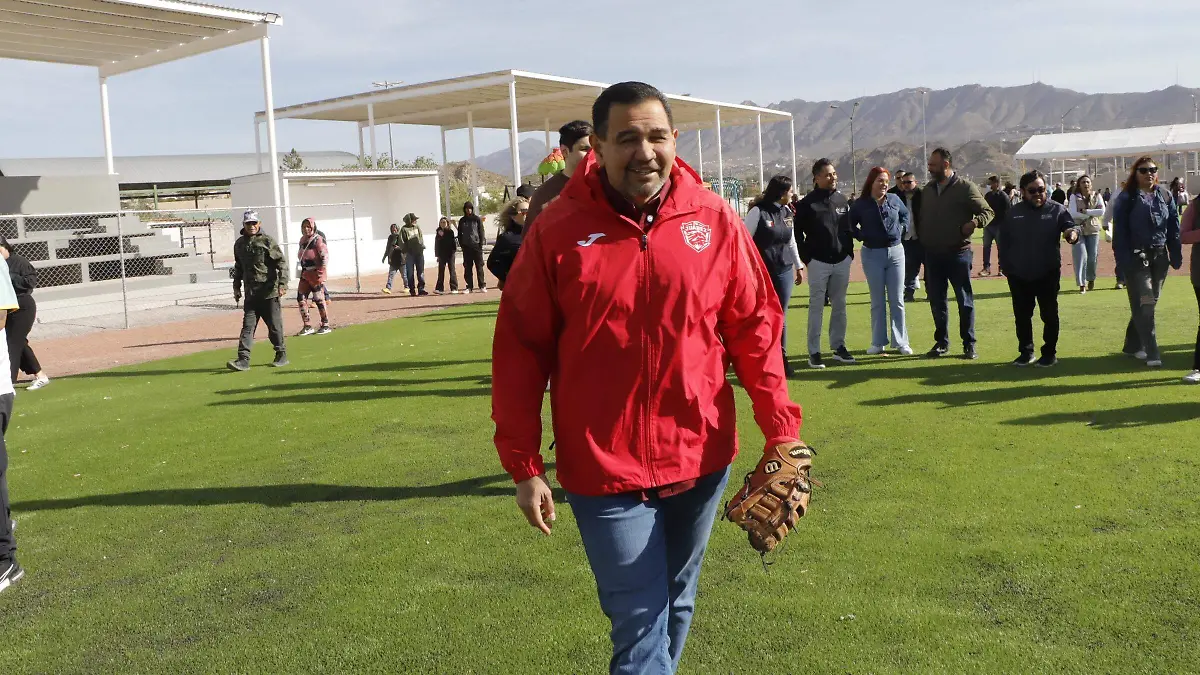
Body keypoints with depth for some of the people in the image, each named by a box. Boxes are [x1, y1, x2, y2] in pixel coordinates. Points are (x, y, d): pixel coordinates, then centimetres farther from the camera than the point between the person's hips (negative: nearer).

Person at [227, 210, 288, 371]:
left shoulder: (267, 241, -5)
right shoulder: (239, 244, 12)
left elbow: (281, 263, -9)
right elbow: (238, 267, 24)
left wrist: (282, 284, -17)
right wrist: (236, 287, 22)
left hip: (269, 292, -4)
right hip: (250, 294, 5)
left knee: (275, 326, 3)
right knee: (247, 326, -1)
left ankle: (281, 355, 16)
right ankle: (243, 360, -5)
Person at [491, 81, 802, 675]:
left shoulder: (714, 220, -2)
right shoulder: (558, 230, -8)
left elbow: (755, 328, 3)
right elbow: (521, 350, -5)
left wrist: (781, 432, -1)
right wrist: (523, 465, -5)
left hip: (700, 458, 3)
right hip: (604, 468, -3)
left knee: (676, 604, 22)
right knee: (641, 625, 1)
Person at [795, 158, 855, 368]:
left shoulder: (842, 200, 10)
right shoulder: (808, 203, -6)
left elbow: (849, 228, 17)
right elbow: (798, 233, -4)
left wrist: (849, 252, 9)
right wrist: (807, 258, -6)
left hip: (842, 261, 5)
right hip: (818, 262, -5)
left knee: (839, 306, 10)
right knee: (816, 307, -1)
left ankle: (838, 347, 19)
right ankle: (814, 352, 2)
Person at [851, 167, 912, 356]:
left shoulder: (894, 200, 3)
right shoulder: (860, 204, -4)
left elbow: (905, 215, 21)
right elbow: (849, 225, 5)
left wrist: (902, 229, 5)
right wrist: (861, 236, -7)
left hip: (896, 252, 2)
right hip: (872, 255, -2)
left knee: (897, 300, 4)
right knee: (877, 301, 5)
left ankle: (901, 342, 10)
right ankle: (878, 343, 13)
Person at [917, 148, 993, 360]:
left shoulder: (965, 187, -4)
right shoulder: (927, 190, 11)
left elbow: (987, 211, -4)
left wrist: (975, 222, -23)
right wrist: (922, 240, 7)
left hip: (958, 253, -5)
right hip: (932, 255, 5)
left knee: (965, 300, 1)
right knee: (937, 301, 9)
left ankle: (969, 344, 9)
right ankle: (941, 342, 20)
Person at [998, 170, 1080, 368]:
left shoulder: (1056, 210, -1)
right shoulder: (1012, 214, 4)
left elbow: (1070, 225, -13)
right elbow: (1003, 243, 8)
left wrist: (1073, 232, -37)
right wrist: (1005, 267, 3)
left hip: (1047, 274, -2)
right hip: (1019, 276, 2)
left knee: (1049, 315, 4)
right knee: (1022, 316, 9)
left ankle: (1050, 353, 14)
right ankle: (1025, 352, 22)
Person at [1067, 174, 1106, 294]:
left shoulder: (1097, 196, 6)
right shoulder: (1074, 197, 1)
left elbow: (1102, 212, -7)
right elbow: (1072, 213, -12)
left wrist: (1085, 211, -13)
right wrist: (1091, 214, -9)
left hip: (1093, 230, 2)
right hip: (1078, 230, -2)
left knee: (1092, 257, 4)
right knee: (1081, 256, -11)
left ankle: (1091, 279, 28)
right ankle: (1081, 284, -7)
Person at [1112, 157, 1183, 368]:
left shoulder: (1165, 197, 9)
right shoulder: (1126, 199, -4)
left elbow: (1174, 229, 10)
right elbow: (1120, 232, -7)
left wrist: (1176, 256, 4)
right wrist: (1124, 260, -14)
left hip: (1160, 257, 5)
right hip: (1137, 258, -5)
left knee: (1150, 303, 10)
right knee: (1144, 304, -8)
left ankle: (1133, 345, 22)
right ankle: (1152, 354, -9)